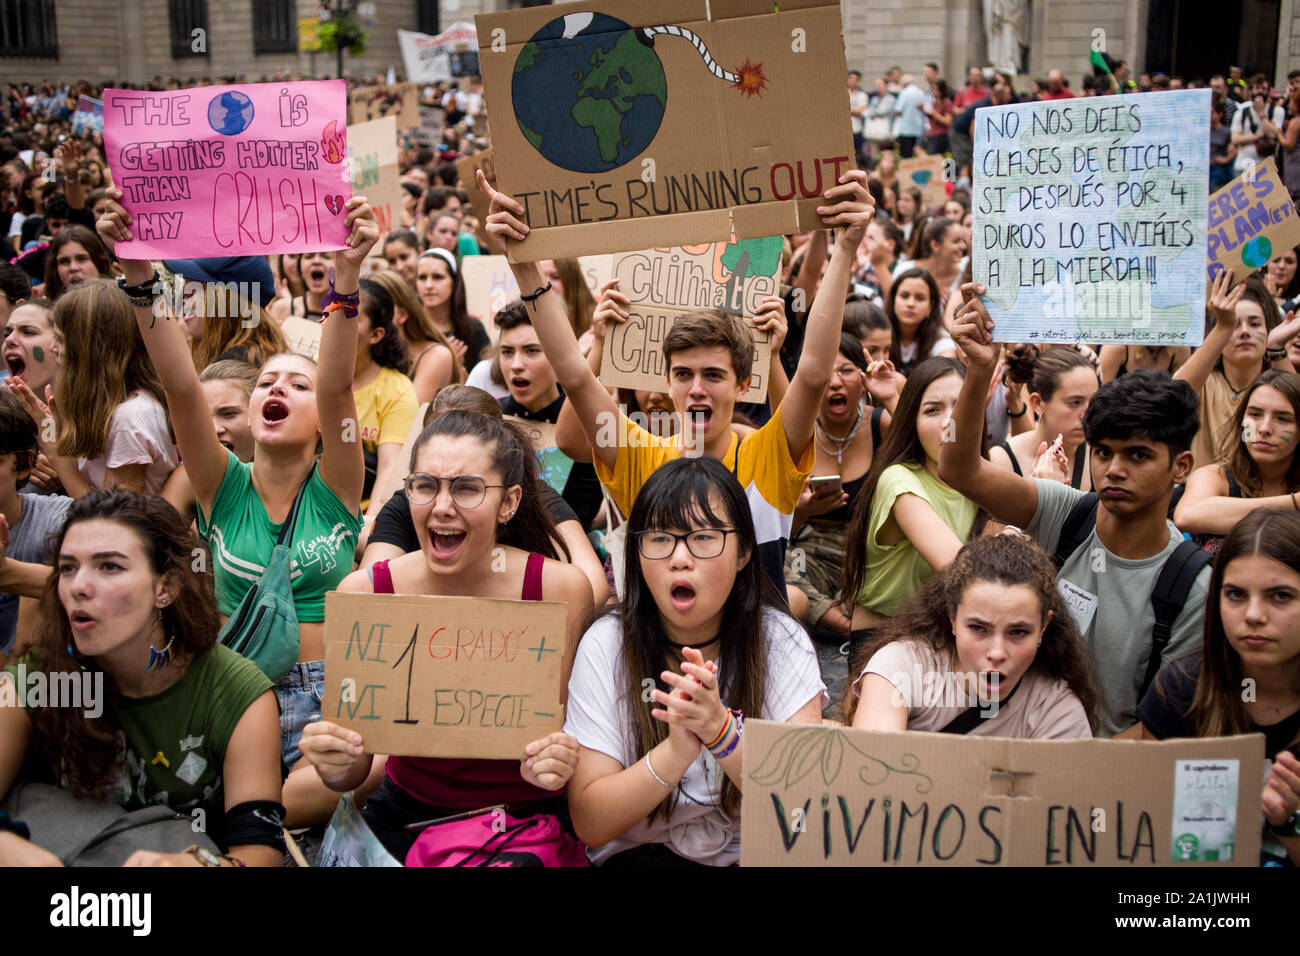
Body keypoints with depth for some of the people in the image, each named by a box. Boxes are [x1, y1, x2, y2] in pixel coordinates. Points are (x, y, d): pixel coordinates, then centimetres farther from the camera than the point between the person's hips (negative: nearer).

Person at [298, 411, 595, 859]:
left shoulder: (560, 589, -11)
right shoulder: (362, 594, -9)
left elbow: (559, 734, -4)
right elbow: (354, 768, -4)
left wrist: (548, 763, -26)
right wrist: (335, 766, -26)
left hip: (529, 818, -1)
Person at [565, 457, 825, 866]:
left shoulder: (782, 642, -5)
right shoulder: (606, 646, -7)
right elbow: (590, 825, -9)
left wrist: (721, 730, -27)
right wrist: (678, 749, -25)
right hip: (640, 851, -2)